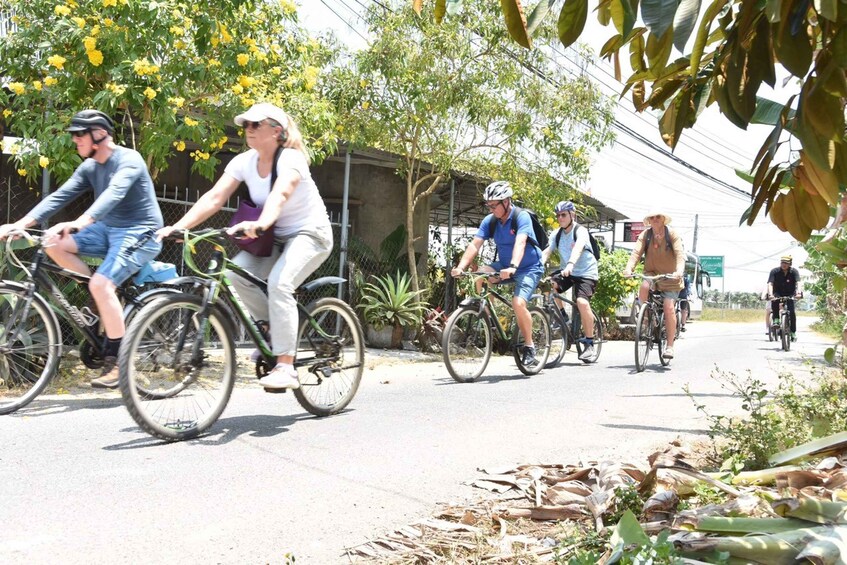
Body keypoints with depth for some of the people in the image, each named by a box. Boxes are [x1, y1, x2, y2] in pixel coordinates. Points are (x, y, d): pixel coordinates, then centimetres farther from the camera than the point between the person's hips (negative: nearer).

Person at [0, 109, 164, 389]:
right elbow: (59, 196, 2)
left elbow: (112, 195, -34)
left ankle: (117, 360, -16)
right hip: (108, 230, 8)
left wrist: (77, 224, -48)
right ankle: (103, 298, 4)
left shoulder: (128, 159, -17)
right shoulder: (89, 167, 7)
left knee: (101, 284, -27)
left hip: (139, 233, -8)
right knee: (54, 243, -10)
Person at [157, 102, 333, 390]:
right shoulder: (244, 161, -3)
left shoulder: (290, 159, -21)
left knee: (278, 283, -30)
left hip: (310, 234, -7)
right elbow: (214, 197, -13)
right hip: (275, 237, 7)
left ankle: (285, 368, -26)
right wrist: (178, 226, -26)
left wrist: (261, 224, -62)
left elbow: (280, 194, -42)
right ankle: (273, 326, 5)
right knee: (236, 272, -17)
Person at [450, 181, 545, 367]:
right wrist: (460, 267, -28)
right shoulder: (489, 220, -4)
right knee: (481, 273, -23)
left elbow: (520, 243, -35)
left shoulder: (522, 217, -19)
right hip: (504, 266, 6)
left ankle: (529, 347, -8)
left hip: (529, 268, -6)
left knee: (518, 303, -28)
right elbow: (475, 244, -13)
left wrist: (512, 267, -52)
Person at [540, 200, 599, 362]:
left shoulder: (581, 231, -14)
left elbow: (578, 248, -33)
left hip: (586, 272, -5)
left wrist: (570, 264, -52)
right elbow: (547, 252, -8)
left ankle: (589, 344, -14)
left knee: (582, 302, -28)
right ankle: (562, 315, 0)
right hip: (566, 272, 5)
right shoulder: (557, 234, 3)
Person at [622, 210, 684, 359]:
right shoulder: (645, 235, -3)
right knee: (644, 287, -33)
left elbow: (680, 254, -21)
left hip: (669, 277, -2)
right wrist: (628, 268, -35)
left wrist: (679, 271, -40)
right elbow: (636, 252, -16)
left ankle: (670, 346, -9)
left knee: (668, 306, -18)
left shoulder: (672, 235, -8)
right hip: (651, 273, 2)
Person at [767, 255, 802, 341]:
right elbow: (770, 284, -27)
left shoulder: (794, 271, -15)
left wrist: (799, 293, -48)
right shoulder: (774, 271, -16)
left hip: (790, 295, 0)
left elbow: (798, 283, -28)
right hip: (778, 293, 0)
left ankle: (793, 332, -7)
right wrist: (770, 294, -45)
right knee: (774, 300, -35)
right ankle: (776, 319, -22)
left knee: (791, 311, -18)